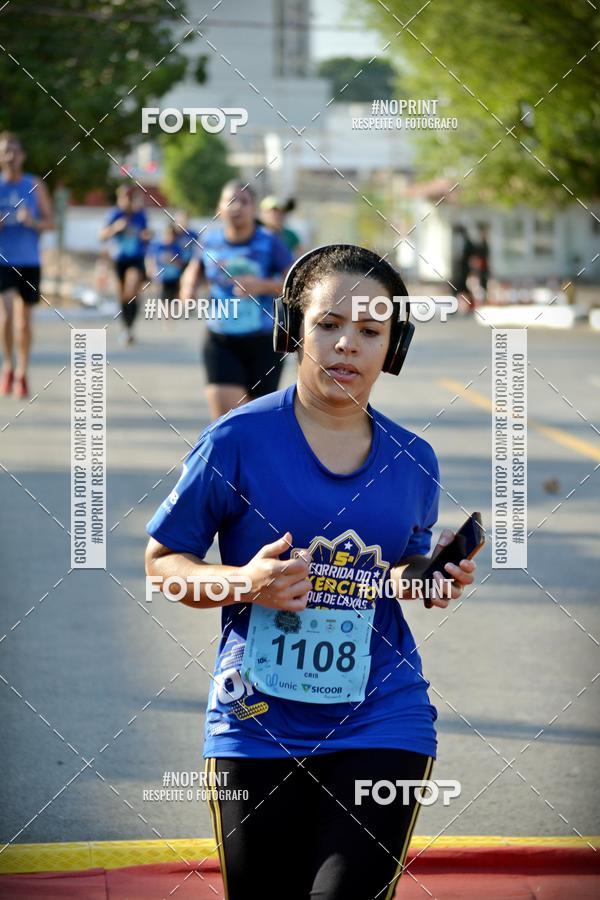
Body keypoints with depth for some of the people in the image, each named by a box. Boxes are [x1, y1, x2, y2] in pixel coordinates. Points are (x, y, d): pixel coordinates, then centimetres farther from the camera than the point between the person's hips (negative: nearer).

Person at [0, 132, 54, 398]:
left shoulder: (35, 185, 3)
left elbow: (50, 222, 6)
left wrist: (33, 222, -14)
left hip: (29, 262, 1)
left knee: (24, 322, 7)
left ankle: (22, 375, 23)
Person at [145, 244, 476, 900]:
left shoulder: (412, 460, 4)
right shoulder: (238, 440, -8)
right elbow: (161, 561, -1)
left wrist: (420, 578, -3)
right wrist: (243, 584, -18)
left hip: (382, 726, 1)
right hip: (256, 726, -1)